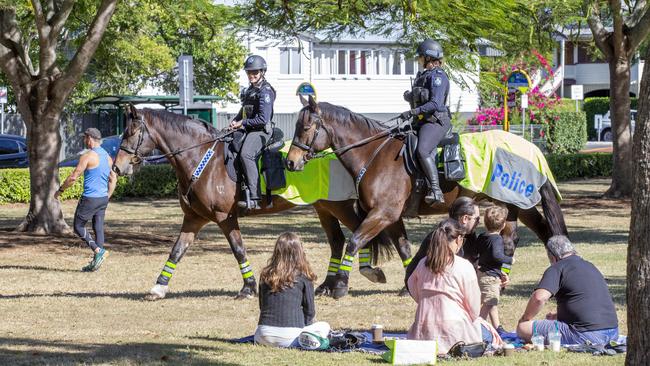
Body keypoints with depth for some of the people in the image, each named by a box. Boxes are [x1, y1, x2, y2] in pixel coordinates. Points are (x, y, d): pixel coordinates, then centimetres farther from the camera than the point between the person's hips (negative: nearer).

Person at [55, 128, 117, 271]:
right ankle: (95, 263, 7)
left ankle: (98, 251, -13)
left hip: (90, 199, -8)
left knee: (78, 227, 3)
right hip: (103, 198, 8)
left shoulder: (88, 157, -13)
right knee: (98, 229, 8)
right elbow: (113, 179, 17)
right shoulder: (107, 157, 11)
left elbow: (73, 177, -13)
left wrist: (60, 190, -1)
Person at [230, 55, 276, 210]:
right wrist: (235, 121, 9)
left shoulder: (265, 91, -10)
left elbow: (263, 119, -18)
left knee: (246, 154, -32)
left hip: (261, 131, -10)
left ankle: (254, 198, -38)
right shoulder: (249, 90, 19)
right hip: (248, 131, 10)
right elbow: (244, 111, 30)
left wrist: (242, 123, -13)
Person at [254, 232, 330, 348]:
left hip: (265, 337, 3)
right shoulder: (303, 277, -3)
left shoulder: (266, 274, 7)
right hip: (289, 337, -3)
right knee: (324, 327, 20)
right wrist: (303, 326, 21)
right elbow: (309, 310, 2)